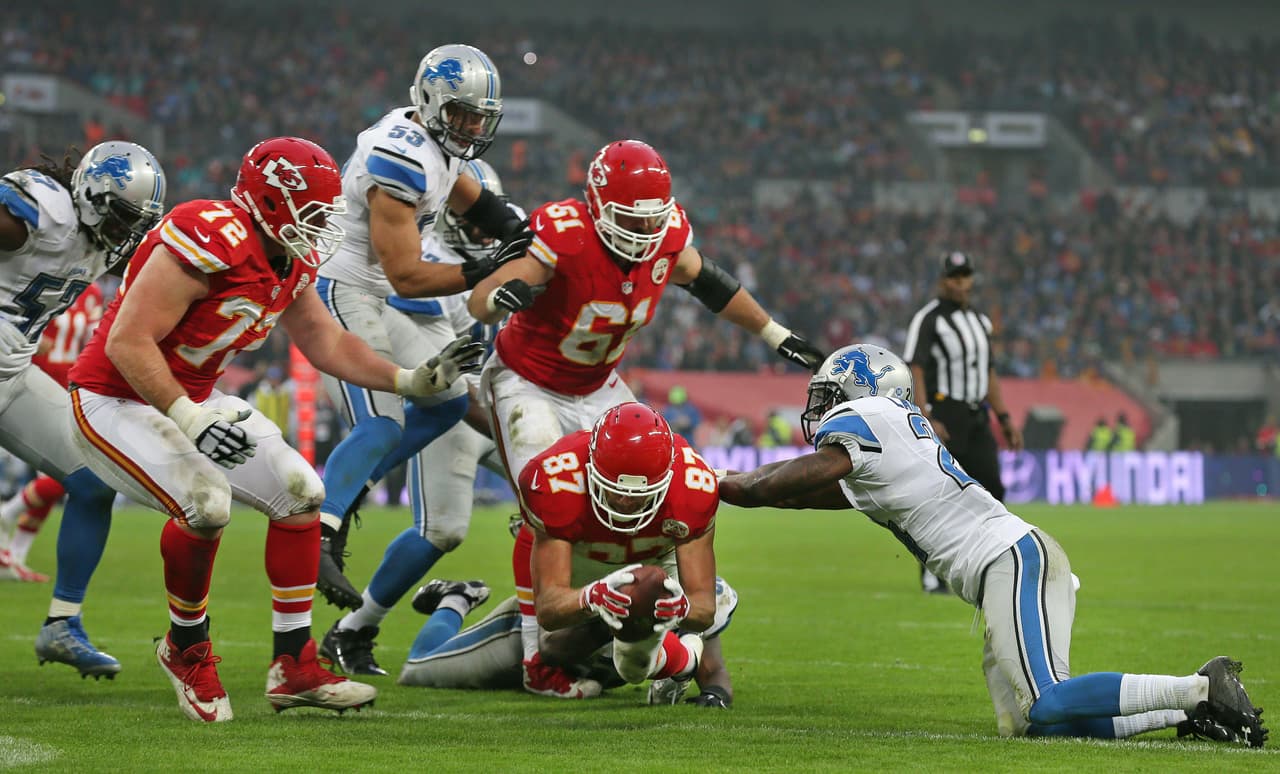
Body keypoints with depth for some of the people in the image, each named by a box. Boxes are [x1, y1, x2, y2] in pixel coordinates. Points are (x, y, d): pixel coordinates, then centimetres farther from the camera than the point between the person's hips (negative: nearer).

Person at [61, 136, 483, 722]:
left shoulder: (292, 262, 1)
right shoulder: (209, 242, -28)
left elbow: (327, 344, 15)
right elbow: (126, 344, -29)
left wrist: (413, 381, 6)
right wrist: (188, 418, -35)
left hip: (194, 401, 9)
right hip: (116, 402, -9)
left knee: (300, 493, 2)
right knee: (205, 503, -29)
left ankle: (293, 665, 10)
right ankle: (186, 647, -3)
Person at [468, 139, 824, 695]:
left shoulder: (668, 236, -14)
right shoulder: (564, 236, -32)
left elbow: (708, 282, 8)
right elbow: (478, 302, -38)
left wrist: (777, 336, 16)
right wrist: (502, 295, -63)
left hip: (597, 387, 6)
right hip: (527, 383, -6)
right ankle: (539, 658, -17)